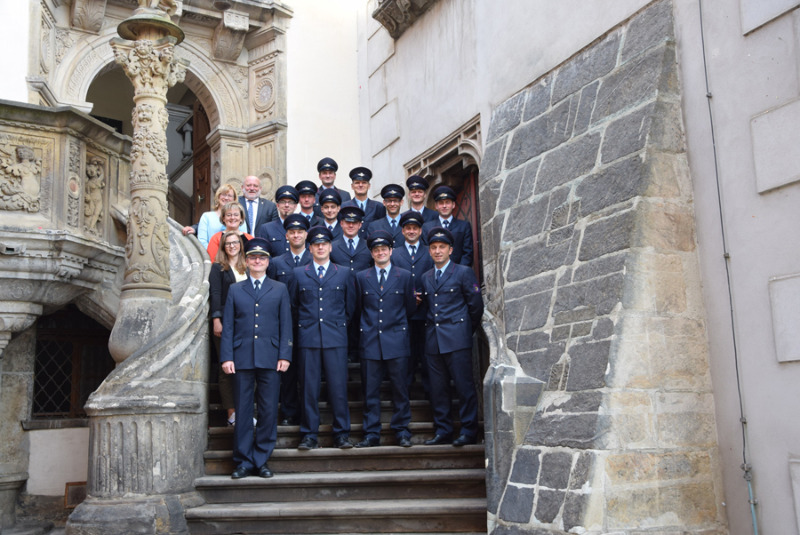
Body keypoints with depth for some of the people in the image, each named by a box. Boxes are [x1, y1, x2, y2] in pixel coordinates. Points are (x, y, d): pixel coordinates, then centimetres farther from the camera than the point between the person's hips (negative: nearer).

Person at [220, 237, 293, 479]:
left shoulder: (280, 289, 12)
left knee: (269, 411, 0)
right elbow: (227, 326, 9)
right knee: (242, 411, 2)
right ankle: (244, 461, 11)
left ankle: (261, 461, 11)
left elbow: (286, 325, 7)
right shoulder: (235, 290, 13)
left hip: (270, 359, 0)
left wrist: (285, 356, -2)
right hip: (242, 359, 0)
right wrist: (226, 357, -2)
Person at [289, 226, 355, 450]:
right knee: (309, 388, 1)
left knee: (338, 387, -2)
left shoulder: (344, 273, 11)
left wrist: (339, 325, 11)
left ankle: (341, 434, 7)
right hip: (308, 339, 1)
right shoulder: (299, 274, 11)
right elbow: (293, 304, 15)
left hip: (336, 338, 0)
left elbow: (350, 305, 15)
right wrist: (304, 325, 9)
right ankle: (309, 435, 9)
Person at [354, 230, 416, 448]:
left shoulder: (404, 276, 7)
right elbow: (358, 306, 15)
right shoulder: (361, 277, 10)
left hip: (396, 340, -1)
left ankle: (401, 431, 13)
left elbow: (410, 307, 12)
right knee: (370, 391, 2)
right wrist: (370, 322, 11)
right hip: (370, 341, 1)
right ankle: (371, 434, 9)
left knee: (400, 389, 2)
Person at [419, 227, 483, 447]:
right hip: (433, 340, 5)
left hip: (456, 339, -5)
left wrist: (466, 330, 6)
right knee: (438, 389, 6)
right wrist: (431, 328, 12)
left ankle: (469, 432, 1)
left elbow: (476, 306, 2)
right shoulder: (426, 277, 17)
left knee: (464, 386, -5)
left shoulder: (464, 272, 1)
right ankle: (443, 431, 14)